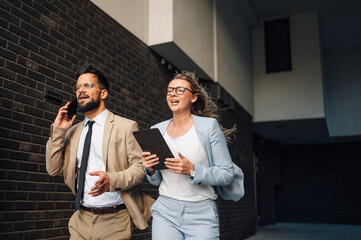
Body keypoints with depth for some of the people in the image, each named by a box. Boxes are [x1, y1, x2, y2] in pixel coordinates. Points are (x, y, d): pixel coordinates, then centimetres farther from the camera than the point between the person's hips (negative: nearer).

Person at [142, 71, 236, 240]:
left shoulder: (209, 125, -5)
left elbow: (227, 175, -7)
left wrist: (192, 170, -20)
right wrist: (150, 169, -7)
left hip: (201, 214, -2)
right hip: (165, 212, 3)